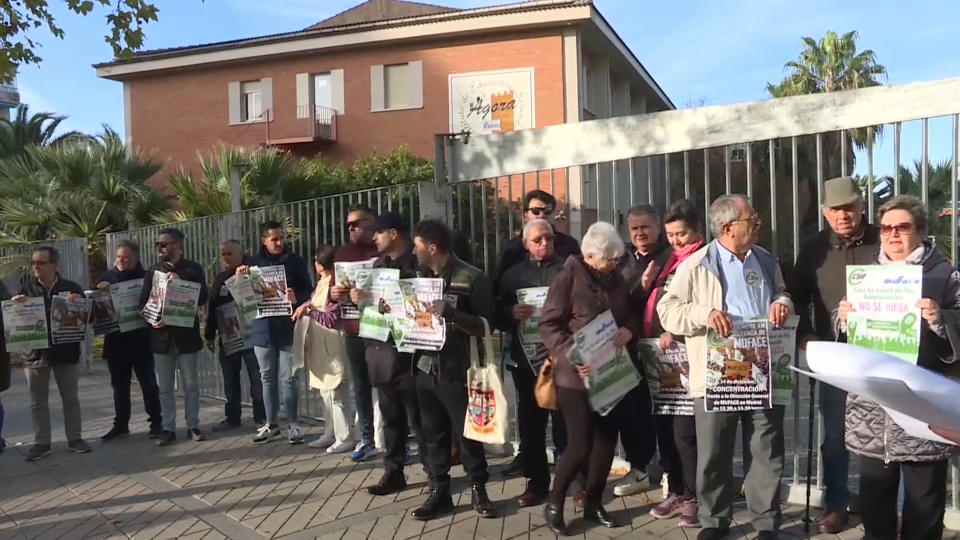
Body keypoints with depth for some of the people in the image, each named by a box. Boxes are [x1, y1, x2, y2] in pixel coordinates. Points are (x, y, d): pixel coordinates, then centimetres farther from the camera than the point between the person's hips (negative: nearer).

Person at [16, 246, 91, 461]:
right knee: (38, 401, 7)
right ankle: (41, 442, 17)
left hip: (66, 351, -1)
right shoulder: (26, 289, 2)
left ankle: (74, 438, 18)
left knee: (71, 398, 8)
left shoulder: (71, 288, 0)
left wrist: (79, 303, -18)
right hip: (36, 352, 1)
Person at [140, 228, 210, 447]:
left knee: (191, 384, 5)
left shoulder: (193, 269, 1)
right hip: (161, 335, 3)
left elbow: (202, 297, -8)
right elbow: (143, 301, 7)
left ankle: (193, 427, 14)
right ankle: (168, 429, 12)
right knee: (165, 387, 6)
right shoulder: (152, 271, 11)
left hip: (186, 334, -3)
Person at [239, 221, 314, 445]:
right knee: (267, 378, 11)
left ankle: (293, 425, 10)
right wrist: (239, 278, -10)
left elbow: (308, 292, -2)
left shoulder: (296, 261, 0)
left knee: (289, 378, 0)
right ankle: (271, 424, 22)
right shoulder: (254, 262, 7)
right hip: (263, 328, 3)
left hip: (288, 328, -3)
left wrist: (296, 298, -22)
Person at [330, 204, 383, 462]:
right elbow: (332, 287, 18)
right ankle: (367, 440, 22)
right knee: (361, 386, 11)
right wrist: (333, 293, -5)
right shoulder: (342, 253, 14)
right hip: (353, 330, 6)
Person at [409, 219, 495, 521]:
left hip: (456, 370, -5)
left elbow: (486, 326, -14)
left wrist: (449, 312, -24)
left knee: (467, 432, 5)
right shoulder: (422, 277, 10)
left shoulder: (471, 278, -9)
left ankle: (478, 490, 21)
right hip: (426, 368, 5)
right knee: (434, 434, 11)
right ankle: (439, 492, 22)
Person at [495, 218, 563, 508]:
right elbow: (497, 315, 6)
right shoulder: (513, 275, 13)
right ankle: (537, 481, 20)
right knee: (530, 422, 8)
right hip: (526, 357, 3)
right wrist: (512, 313, -15)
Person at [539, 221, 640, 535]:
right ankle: (554, 504, 16)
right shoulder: (568, 278, -11)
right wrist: (571, 357, -27)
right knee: (581, 443, -5)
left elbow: (633, 311, 14)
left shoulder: (615, 278, 8)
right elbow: (548, 325, -15)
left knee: (607, 439, 11)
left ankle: (592, 503, 28)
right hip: (576, 374, -7)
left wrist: (629, 328, -9)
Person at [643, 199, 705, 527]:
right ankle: (676, 491, 24)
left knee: (685, 430, -4)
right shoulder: (667, 261, 17)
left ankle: (694, 497, 12)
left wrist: (676, 333, -22)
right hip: (660, 355, 7)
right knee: (664, 427, 11)